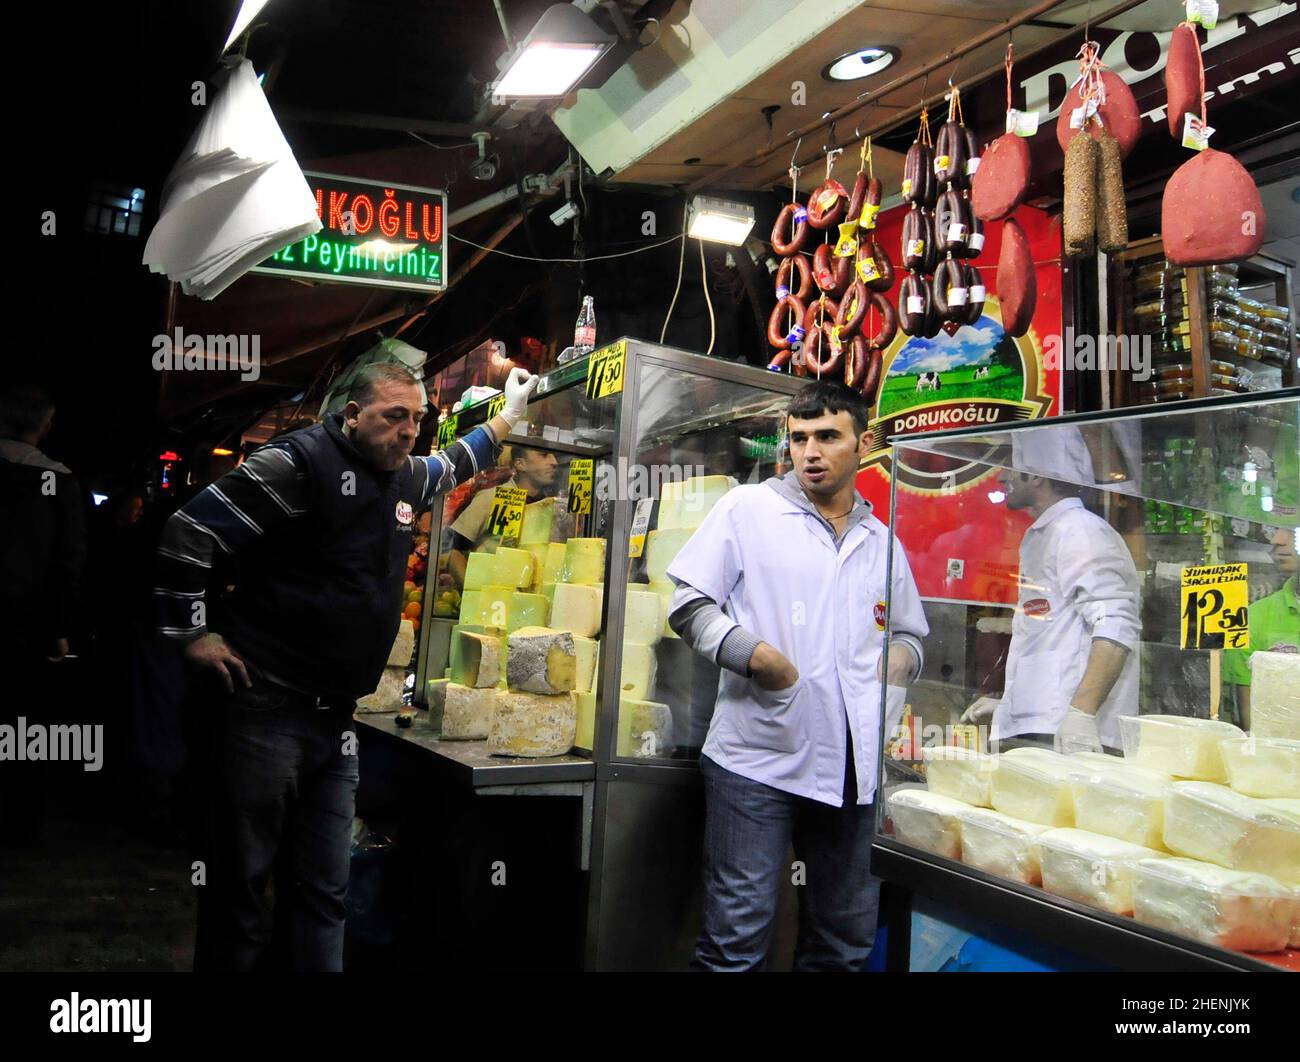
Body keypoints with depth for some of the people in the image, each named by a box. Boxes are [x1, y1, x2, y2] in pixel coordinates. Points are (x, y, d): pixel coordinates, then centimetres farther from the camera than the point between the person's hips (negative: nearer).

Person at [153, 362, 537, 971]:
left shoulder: (408, 477, 13)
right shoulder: (300, 462, -11)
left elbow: (454, 466, 38)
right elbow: (187, 534, -13)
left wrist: (508, 415, 42)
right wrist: (195, 636, -12)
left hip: (335, 720, 7)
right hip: (263, 710, -7)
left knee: (323, 891, 11)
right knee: (239, 881, 2)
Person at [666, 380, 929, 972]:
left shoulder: (882, 542, 17)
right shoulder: (749, 509, 2)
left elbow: (910, 635, 26)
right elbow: (688, 600, -2)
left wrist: (901, 657, 3)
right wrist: (752, 653, -16)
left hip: (855, 767, 5)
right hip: (759, 757, -5)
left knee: (848, 935, 15)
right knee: (737, 932, -2)